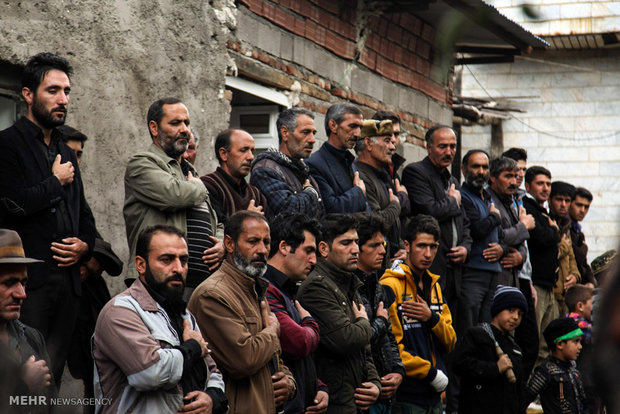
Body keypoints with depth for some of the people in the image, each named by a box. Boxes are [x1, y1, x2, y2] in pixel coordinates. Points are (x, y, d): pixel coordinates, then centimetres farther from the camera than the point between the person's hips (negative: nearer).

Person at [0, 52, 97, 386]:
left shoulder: (67, 153, 21)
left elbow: (84, 215, 27)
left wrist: (85, 245, 6)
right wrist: (56, 181, -2)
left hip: (67, 280, 7)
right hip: (27, 283, -7)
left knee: (52, 376, 7)